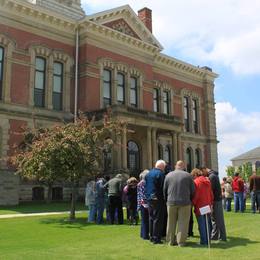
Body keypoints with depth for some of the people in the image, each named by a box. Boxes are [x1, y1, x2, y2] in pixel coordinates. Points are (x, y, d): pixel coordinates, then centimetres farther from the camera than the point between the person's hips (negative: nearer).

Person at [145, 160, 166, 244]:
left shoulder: (148, 173, 10)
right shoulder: (160, 174, -12)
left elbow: (145, 186, 13)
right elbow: (163, 187, -15)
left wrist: (147, 195, 16)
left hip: (149, 198, 7)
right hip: (158, 199, -7)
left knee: (151, 218, 15)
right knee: (158, 219, -1)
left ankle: (151, 236, 22)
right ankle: (156, 238, -1)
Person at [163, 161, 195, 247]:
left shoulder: (168, 175, 3)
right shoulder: (188, 176, -3)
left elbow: (164, 190, 7)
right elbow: (192, 190, 0)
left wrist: (166, 200, 18)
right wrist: (190, 200, 15)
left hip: (171, 202, 2)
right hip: (185, 202, -2)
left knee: (171, 222, 11)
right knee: (183, 223, 5)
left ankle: (170, 240, 18)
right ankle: (181, 241, 7)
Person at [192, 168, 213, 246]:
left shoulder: (196, 182, -12)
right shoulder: (207, 181, 9)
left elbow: (195, 195, -16)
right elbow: (211, 194, 13)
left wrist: (193, 203, -4)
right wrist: (211, 203, 19)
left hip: (200, 207, -7)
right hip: (207, 206, 7)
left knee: (201, 225, 0)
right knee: (207, 224, 13)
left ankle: (204, 241, 3)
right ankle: (207, 240, 19)